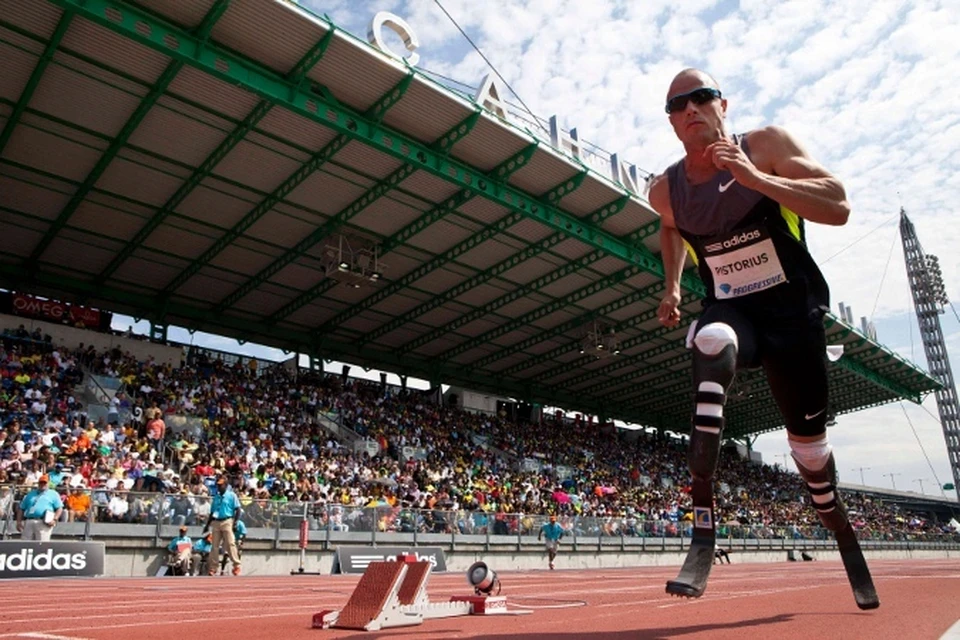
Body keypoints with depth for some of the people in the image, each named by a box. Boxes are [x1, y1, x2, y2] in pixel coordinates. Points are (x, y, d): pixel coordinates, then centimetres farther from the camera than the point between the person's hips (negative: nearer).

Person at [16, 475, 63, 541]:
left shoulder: (53, 494, 14)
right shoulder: (30, 493, 25)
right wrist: (19, 522, 10)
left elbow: (59, 508, 6)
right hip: (29, 522, 4)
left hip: (44, 523, -4)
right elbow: (21, 508, 22)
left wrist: (54, 520, -9)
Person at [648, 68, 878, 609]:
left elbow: (838, 207, -21)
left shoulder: (767, 144, -11)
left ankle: (842, 532, 43)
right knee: (712, 346, -37)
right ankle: (703, 535, -39)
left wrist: (753, 177, -31)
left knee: (808, 438, 7)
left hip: (793, 308, 0)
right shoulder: (665, 190, -2)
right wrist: (672, 286, 8)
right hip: (730, 311, 1)